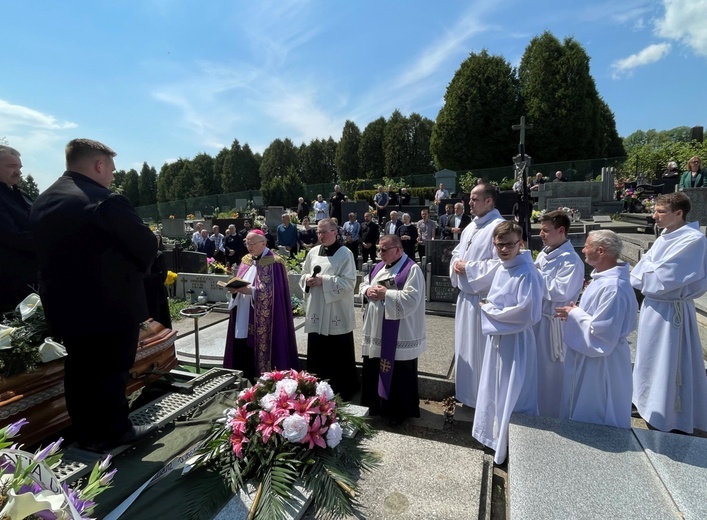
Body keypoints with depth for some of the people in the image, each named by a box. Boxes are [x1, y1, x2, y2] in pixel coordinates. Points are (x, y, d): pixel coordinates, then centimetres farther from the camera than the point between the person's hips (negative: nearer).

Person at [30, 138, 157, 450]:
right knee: (110, 371, 7)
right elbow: (147, 246, -19)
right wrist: (134, 272, 0)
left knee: (79, 371, 18)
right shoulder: (105, 201, -21)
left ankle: (86, 432, 32)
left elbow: (46, 250, 14)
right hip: (111, 305, -8)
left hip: (63, 303, 8)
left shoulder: (42, 202, 7)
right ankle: (113, 432, 22)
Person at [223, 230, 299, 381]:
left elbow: (272, 290, -16)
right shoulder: (246, 260, 12)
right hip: (243, 317, 7)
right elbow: (239, 282, 15)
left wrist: (250, 291, -24)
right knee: (242, 348, 10)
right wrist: (235, 289, -8)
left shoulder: (274, 263, -10)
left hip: (261, 320, -6)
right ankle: (246, 382, 25)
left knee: (259, 350, 0)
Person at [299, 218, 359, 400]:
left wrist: (324, 280, -20)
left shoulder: (345, 254, -8)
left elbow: (349, 282, -15)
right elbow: (304, 275, 16)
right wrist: (308, 279, -8)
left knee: (339, 356, 5)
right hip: (316, 312, 5)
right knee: (316, 354, 13)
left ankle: (342, 391, 22)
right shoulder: (313, 252, 8)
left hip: (337, 314, -5)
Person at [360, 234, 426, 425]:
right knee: (375, 370, 18)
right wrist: (367, 290, -6)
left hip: (399, 335, -8)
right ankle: (377, 405, 37)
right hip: (377, 330, 8)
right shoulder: (379, 266, 11)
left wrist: (386, 294, -21)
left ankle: (399, 412, 24)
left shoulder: (412, 269, -14)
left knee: (398, 374, 6)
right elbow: (364, 285, 17)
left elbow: (411, 299, -23)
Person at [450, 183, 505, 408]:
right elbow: (457, 252, 20)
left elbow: (500, 264, -25)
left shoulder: (499, 226, -16)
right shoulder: (470, 227, 13)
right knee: (465, 345, 19)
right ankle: (467, 391, 37)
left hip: (483, 298, -9)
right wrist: (456, 264, -3)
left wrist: (468, 268, -18)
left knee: (480, 348, 3)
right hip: (465, 295, 9)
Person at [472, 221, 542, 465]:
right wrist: (491, 309, -3)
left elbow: (527, 313, -25)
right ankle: (496, 435, 42)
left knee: (511, 394, 6)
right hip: (496, 338, 9)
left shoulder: (527, 273, -21)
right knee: (495, 390, 21)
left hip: (516, 342, -9)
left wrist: (489, 311, -15)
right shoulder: (501, 269, 6)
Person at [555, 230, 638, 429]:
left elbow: (600, 332, -29)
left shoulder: (612, 287, -29)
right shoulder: (603, 278, 3)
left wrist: (574, 314, -16)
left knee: (594, 421, 11)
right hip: (591, 356, 10)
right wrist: (576, 312, 1)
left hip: (600, 363, -10)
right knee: (582, 415, 26)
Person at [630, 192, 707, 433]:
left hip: (670, 311, -8)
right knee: (653, 359, 20)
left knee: (668, 364, 3)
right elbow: (643, 269, 8)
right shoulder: (664, 237, 7)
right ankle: (651, 404, 37)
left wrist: (641, 276, -6)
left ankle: (669, 419, 19)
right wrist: (643, 277, -11)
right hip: (653, 306, 8)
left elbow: (662, 278, -23)